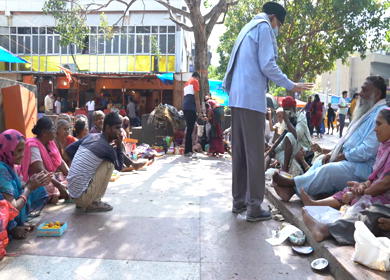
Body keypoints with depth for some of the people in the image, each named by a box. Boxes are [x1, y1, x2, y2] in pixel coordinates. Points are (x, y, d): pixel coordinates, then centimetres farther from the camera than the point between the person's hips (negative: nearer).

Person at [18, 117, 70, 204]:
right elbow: (40, 170, -30)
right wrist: (58, 185, -37)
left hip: (52, 180, 9)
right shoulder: (33, 146, -20)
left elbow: (60, 163, 5)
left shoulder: (50, 143, 7)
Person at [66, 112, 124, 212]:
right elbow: (119, 167, 3)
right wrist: (119, 146, 1)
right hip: (82, 196, -8)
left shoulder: (91, 136, 6)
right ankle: (95, 203, -2)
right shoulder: (107, 148, -14)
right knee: (109, 164, -7)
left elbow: (69, 150, 13)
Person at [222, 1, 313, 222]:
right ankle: (254, 206, -3)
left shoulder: (248, 28, 27)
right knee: (255, 153, -7)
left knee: (240, 151, 10)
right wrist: (292, 86, -3)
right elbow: (267, 65, -10)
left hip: (238, 96, 9)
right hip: (252, 97, -9)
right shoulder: (264, 28, 0)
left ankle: (239, 200, 16)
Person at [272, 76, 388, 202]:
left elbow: (366, 151, -24)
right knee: (320, 164, 3)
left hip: (363, 167, -10)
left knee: (328, 170, -26)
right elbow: (347, 138, 22)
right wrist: (332, 153, 6)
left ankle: (292, 183, -15)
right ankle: (291, 189, -11)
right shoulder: (367, 112, 19)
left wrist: (340, 157, -12)